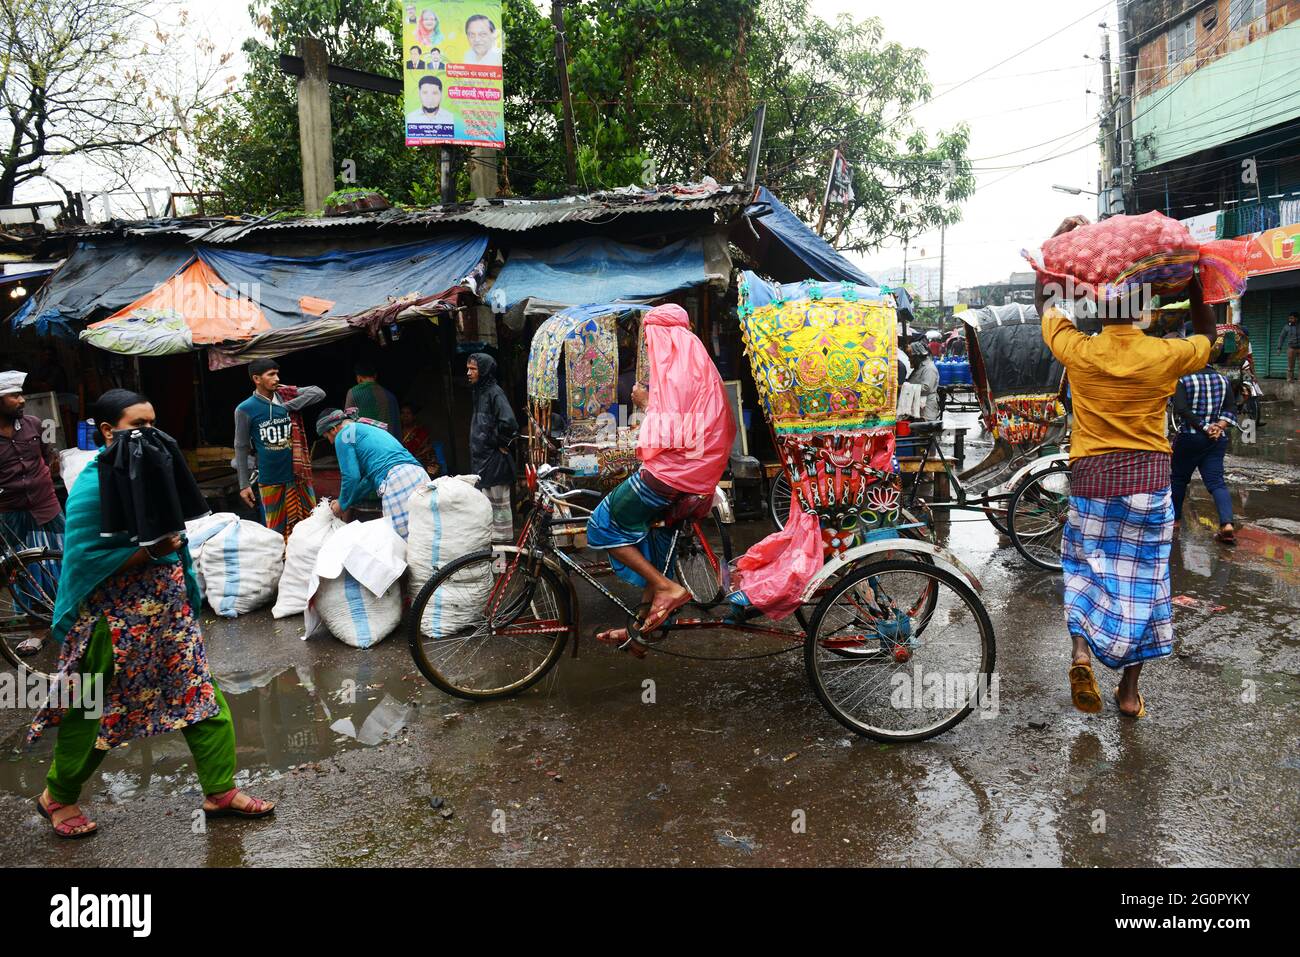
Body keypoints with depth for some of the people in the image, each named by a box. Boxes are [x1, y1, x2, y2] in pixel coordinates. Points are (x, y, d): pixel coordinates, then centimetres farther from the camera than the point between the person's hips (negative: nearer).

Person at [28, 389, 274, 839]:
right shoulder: (93, 485, -17)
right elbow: (83, 558, -21)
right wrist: (151, 551, -24)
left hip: (169, 610, 7)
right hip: (117, 620, -7)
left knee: (202, 697, 6)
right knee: (91, 713, 10)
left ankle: (220, 792, 18)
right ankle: (57, 797, 34)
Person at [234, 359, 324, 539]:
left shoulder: (287, 395, 3)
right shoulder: (245, 409, -5)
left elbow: (318, 392, -4)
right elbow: (241, 448, 0)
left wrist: (288, 406, -12)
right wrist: (244, 484, 0)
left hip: (297, 474, 3)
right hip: (269, 480, -3)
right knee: (275, 529, 4)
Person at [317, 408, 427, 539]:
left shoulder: (343, 435, 9)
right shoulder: (370, 428, 34)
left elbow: (351, 476, 0)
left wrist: (343, 505, 15)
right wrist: (348, 502, 35)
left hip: (397, 481, -8)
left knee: (405, 537, -11)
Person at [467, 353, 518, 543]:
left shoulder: (494, 392, -15)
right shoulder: (480, 392, 14)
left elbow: (508, 422, -29)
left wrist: (501, 443, -15)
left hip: (495, 460, -10)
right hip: (483, 458, 10)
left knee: (500, 504, -2)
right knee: (490, 504, 16)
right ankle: (495, 541, 25)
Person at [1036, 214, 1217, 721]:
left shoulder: (1078, 351, -7)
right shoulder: (1165, 355, -7)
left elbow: (1044, 300, 12)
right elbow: (1206, 338, 18)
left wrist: (1062, 236, 17)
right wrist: (1194, 284, 22)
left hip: (1090, 476, 0)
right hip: (1148, 476, 0)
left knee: (1086, 569, 17)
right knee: (1141, 579, 10)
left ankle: (1081, 652, -6)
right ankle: (1130, 691, 17)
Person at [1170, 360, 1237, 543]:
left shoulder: (1184, 380, -9)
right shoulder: (1223, 379, 6)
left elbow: (1182, 410, -18)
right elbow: (1228, 410, 1)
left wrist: (1204, 428, -17)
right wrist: (1219, 427, -9)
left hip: (1189, 437, -4)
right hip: (1217, 439, 4)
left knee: (1179, 477, 13)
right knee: (1216, 480, 1)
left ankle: (1174, 518, 25)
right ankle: (1227, 523, -16)